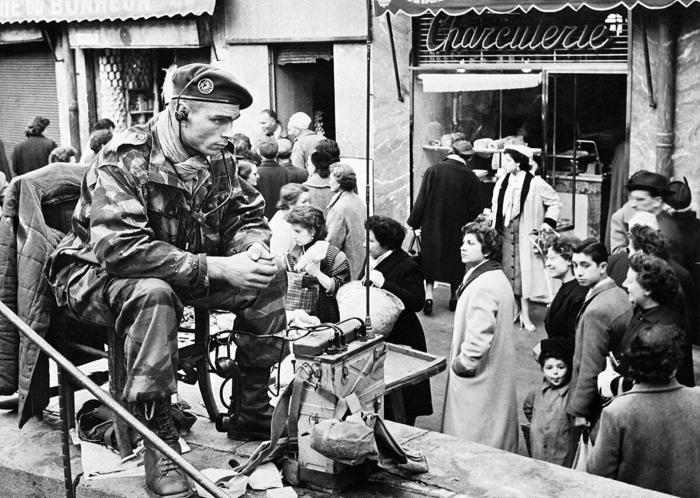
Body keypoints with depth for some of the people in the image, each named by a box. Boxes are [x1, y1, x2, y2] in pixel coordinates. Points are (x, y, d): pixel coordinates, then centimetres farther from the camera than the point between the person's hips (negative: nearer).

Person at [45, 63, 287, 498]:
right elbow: (121, 249, -37)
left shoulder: (216, 157, -3)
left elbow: (246, 214, 8)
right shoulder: (125, 160, -26)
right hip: (101, 274, -7)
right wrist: (216, 268, -38)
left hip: (183, 271, 7)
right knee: (153, 295, -40)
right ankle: (157, 439, -29)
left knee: (269, 280, -8)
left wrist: (254, 247, -19)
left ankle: (254, 414, 2)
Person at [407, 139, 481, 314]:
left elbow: (421, 200, -8)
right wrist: (467, 226, 13)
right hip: (457, 228, 0)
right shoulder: (471, 178, -9)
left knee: (430, 261, 13)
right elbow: (472, 208, -5)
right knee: (455, 263, 16)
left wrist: (414, 223, -1)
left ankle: (428, 294, 2)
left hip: (432, 227, 0)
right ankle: (454, 297, 24)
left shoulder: (433, 170, -10)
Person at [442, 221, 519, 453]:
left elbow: (478, 336, -29)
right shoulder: (498, 278, 9)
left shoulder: (482, 286, -24)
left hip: (477, 379, -11)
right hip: (498, 373, 11)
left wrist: (462, 363, -14)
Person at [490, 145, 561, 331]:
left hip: (525, 236, -5)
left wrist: (548, 222, -11)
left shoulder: (535, 183, -11)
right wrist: (491, 222, 9)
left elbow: (555, 202, -2)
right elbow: (495, 207, 21)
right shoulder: (502, 182, 6)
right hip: (504, 234, 5)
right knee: (506, 271, 7)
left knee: (524, 273, -1)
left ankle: (525, 315, 7)